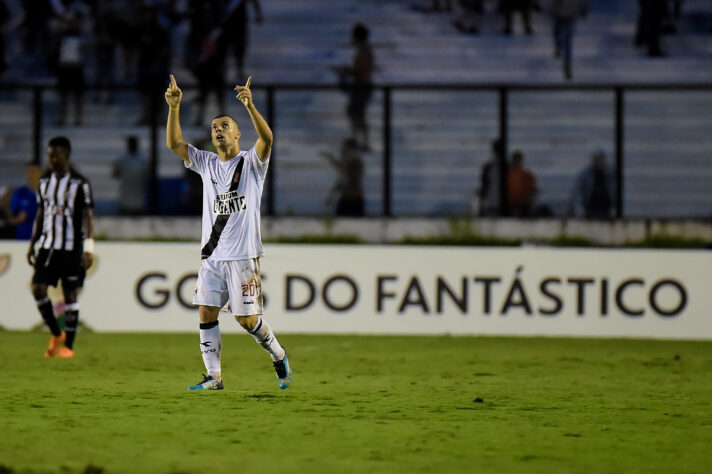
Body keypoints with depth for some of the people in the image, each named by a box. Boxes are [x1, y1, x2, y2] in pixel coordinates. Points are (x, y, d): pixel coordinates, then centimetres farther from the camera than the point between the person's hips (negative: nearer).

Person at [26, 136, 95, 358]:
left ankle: (68, 345, 7)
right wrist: (32, 244, 16)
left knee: (70, 294, -1)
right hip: (48, 245, 5)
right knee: (38, 288, -6)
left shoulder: (80, 183, -6)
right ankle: (56, 333, 14)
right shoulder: (45, 181, 10)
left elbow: (87, 216, -8)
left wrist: (89, 248, -15)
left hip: (72, 248, -5)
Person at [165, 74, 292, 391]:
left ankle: (278, 356, 19)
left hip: (243, 255, -5)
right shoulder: (206, 164, 14)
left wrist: (250, 106, -34)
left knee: (246, 318, -4)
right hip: (212, 255, 5)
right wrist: (174, 107, -8)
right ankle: (213, 376, 0)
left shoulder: (251, 162, 1)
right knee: (206, 313, -4)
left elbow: (267, 138, -19)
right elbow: (174, 143, 6)